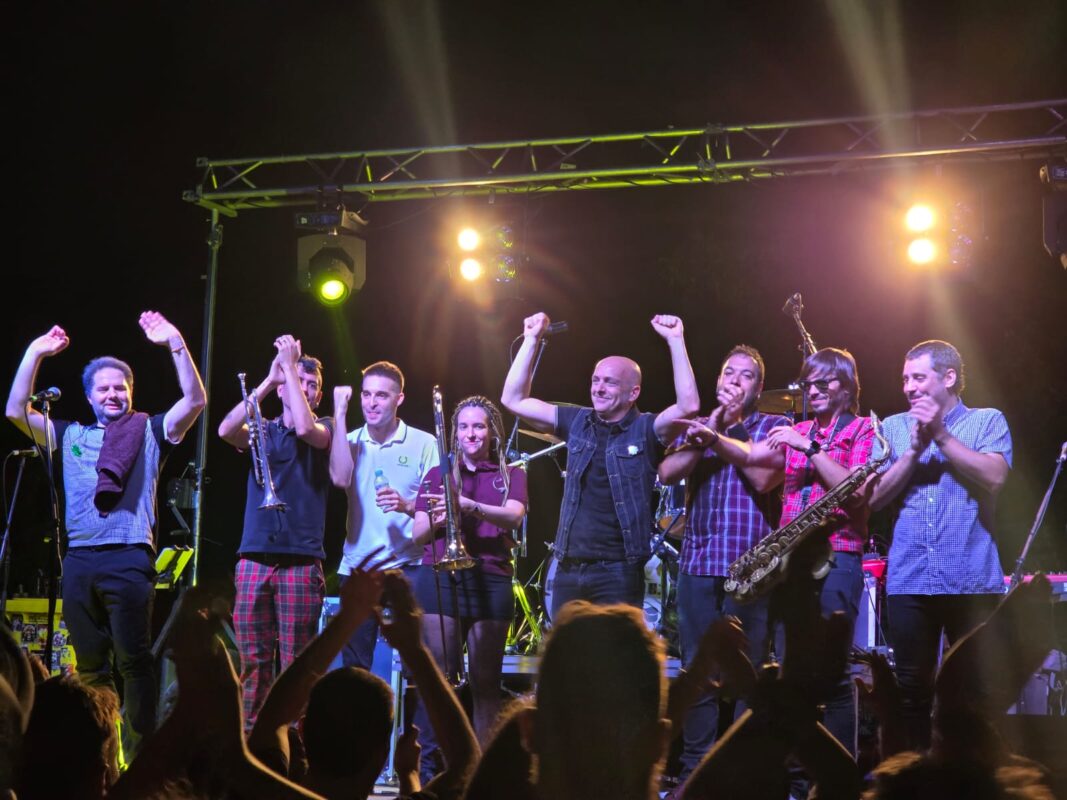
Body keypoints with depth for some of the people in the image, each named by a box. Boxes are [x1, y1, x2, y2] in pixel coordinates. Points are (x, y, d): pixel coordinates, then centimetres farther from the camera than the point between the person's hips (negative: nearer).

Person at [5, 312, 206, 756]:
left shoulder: (149, 431, 10)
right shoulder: (71, 435, 19)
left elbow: (195, 401, -3)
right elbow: (16, 411, 11)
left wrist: (175, 343, -10)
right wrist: (34, 354, 5)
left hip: (129, 557, -4)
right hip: (78, 560, 4)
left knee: (133, 661, -9)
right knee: (89, 664, 7)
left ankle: (138, 752, -7)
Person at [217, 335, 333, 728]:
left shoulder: (323, 431, 10)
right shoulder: (262, 431, 16)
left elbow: (306, 428, -14)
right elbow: (226, 430, -5)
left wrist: (290, 364, -8)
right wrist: (269, 378, -7)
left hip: (301, 559, -2)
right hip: (254, 556, 3)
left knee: (295, 663, -5)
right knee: (253, 660, 0)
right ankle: (250, 733, 5)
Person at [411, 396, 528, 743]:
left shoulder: (511, 475, 12)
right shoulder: (438, 474, 15)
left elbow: (514, 516, -9)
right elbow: (417, 535, 10)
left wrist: (471, 507, -27)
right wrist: (436, 520, -14)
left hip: (490, 581, 0)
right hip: (440, 580, 0)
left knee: (486, 682, -1)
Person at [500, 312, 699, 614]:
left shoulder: (646, 430, -4)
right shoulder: (577, 422, 10)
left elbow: (689, 405, -23)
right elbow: (514, 400, 9)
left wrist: (675, 340, -23)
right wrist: (532, 340, 3)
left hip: (617, 572, -5)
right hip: (568, 569, 5)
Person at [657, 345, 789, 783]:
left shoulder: (775, 426, 6)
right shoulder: (697, 428, 16)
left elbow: (764, 479, -11)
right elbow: (667, 473, -2)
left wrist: (731, 429, -7)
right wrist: (707, 435, -10)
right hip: (697, 564, 3)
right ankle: (695, 767, 10)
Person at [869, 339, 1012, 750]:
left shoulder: (988, 421, 4)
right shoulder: (893, 427, 11)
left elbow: (993, 479, -13)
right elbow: (874, 496, 2)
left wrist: (942, 435, -13)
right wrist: (914, 449, -9)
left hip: (972, 581, -2)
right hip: (908, 581, 3)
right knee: (912, 687, 7)